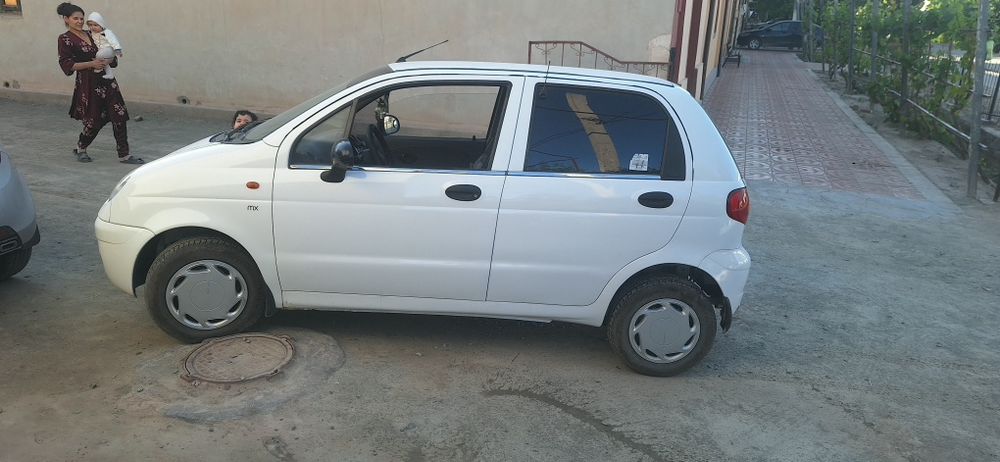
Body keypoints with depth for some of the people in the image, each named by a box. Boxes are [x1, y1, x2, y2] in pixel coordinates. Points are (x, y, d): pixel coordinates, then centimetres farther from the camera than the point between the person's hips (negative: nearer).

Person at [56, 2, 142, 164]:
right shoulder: (65, 39, -3)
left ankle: (123, 155, 1)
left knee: (119, 116, -3)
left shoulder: (90, 34, 15)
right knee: (95, 120, 1)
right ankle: (80, 148, 29)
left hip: (106, 79, 6)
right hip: (88, 83, -6)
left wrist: (107, 61, -4)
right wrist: (91, 64, -18)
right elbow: (67, 65, -10)